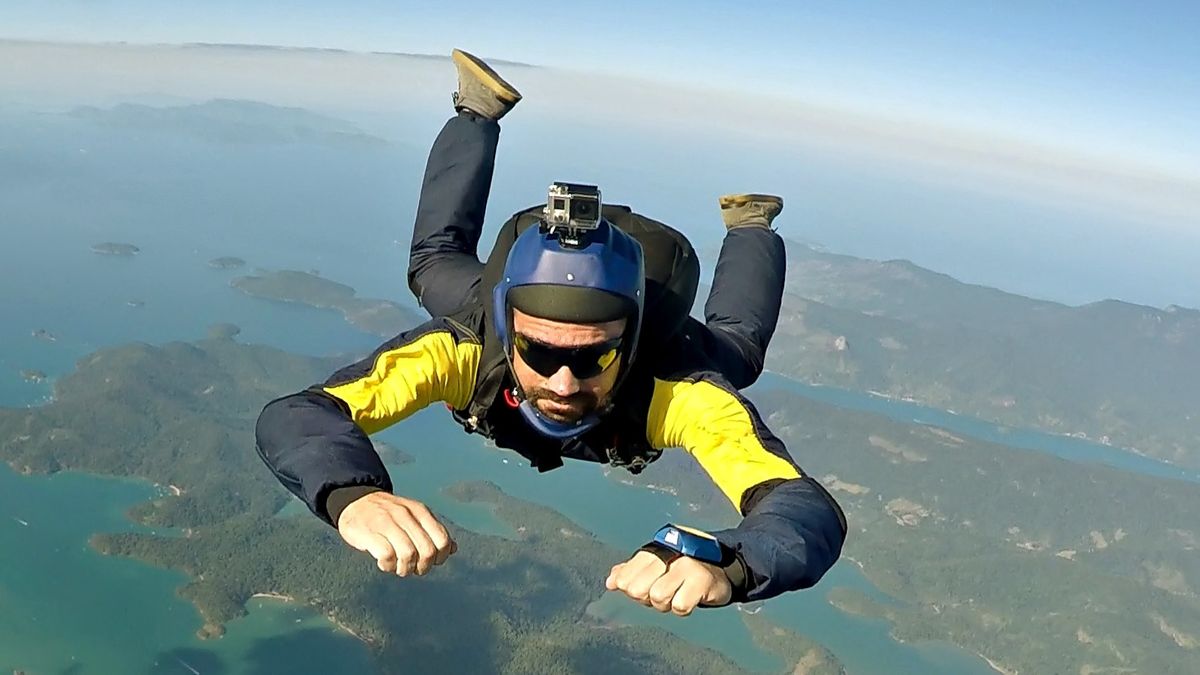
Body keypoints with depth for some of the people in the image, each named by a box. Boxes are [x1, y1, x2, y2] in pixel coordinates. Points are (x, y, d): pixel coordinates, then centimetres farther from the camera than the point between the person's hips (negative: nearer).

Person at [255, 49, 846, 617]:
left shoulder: (677, 389, -49)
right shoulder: (467, 348, -47)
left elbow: (812, 514, -58)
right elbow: (290, 419, -53)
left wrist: (724, 563, -81)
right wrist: (353, 496, -76)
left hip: (665, 348, 0)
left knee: (733, 341, 36)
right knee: (434, 261, 34)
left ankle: (748, 226, 58)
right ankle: (479, 112, 45)